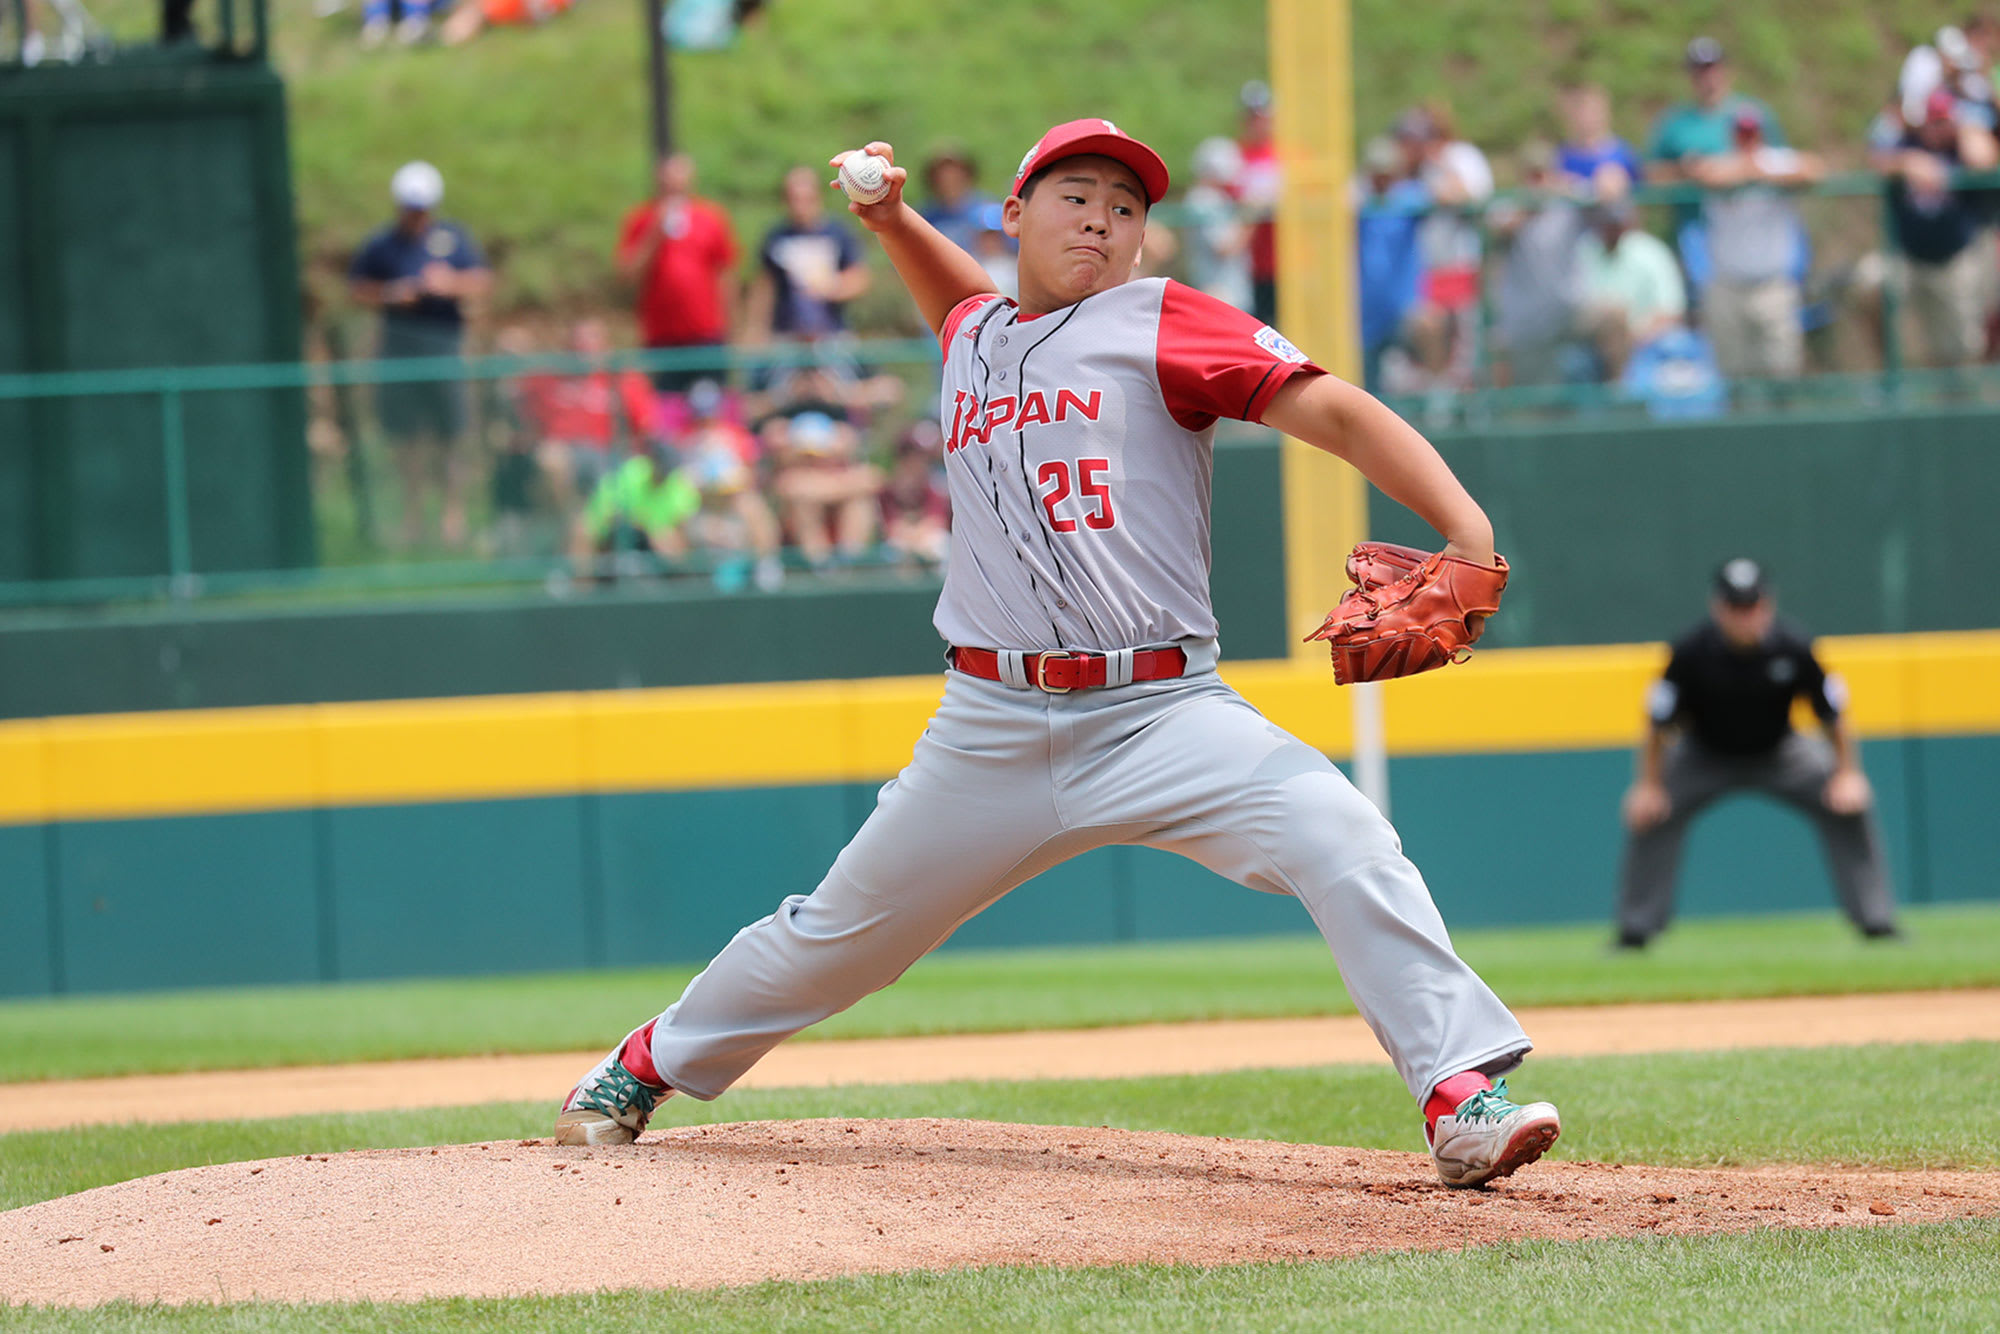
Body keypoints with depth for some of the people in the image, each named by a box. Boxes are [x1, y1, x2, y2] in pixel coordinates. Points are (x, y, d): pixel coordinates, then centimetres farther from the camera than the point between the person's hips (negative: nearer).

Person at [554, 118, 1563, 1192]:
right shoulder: (972, 337, 16)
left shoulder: (1162, 324, 0)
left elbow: (1332, 410, -11)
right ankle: (643, 1068, 36)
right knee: (842, 932, 14)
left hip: (1161, 712, -4)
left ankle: (1461, 1099, -29)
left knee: (1340, 839, -27)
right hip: (992, 730, 4)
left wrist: (1464, 526, -26)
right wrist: (891, 222, 26)